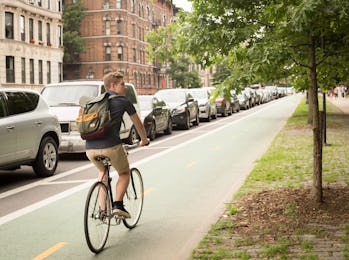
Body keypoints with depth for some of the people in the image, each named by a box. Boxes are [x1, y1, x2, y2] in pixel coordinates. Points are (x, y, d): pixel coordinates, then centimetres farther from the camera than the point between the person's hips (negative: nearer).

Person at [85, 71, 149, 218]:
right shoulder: (123, 101, 8)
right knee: (124, 173, 20)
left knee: (102, 171, 31)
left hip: (90, 148, 5)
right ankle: (118, 205, 1)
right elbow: (138, 124, 19)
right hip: (111, 146, -5)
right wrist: (144, 140, 37)